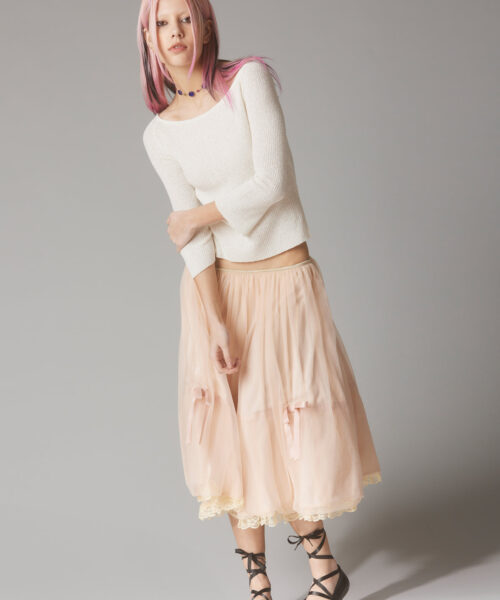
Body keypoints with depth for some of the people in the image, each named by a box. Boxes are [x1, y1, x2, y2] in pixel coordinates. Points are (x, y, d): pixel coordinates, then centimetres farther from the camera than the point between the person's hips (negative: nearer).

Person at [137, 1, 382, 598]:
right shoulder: (159, 134, 2)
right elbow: (192, 235, -5)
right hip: (217, 286, 3)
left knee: (299, 423, 3)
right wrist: (214, 321, -14)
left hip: (284, 277, -2)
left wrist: (200, 214, -3)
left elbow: (272, 183, -15)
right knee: (233, 429, 2)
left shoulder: (249, 78, -6)